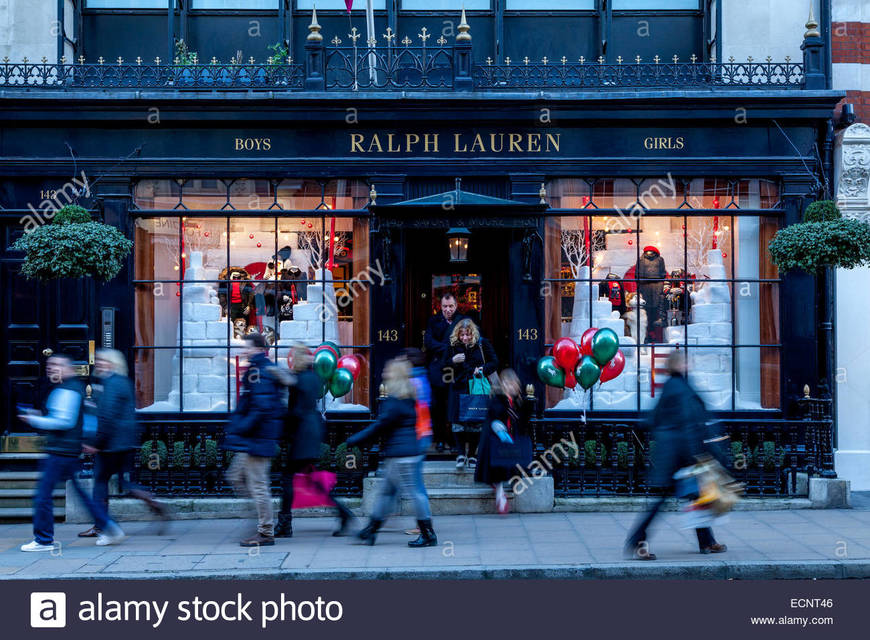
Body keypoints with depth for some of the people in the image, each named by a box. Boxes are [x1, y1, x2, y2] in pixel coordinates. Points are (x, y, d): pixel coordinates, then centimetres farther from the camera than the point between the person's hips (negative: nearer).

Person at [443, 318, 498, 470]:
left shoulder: (482, 344, -1)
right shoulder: (453, 345, 3)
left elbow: (494, 362, 5)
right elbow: (444, 365, 10)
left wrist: (483, 369, -14)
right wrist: (453, 361, -11)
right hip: (459, 388, 1)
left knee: (476, 422, 3)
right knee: (458, 421, -6)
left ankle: (472, 454, 14)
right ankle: (461, 453, 2)